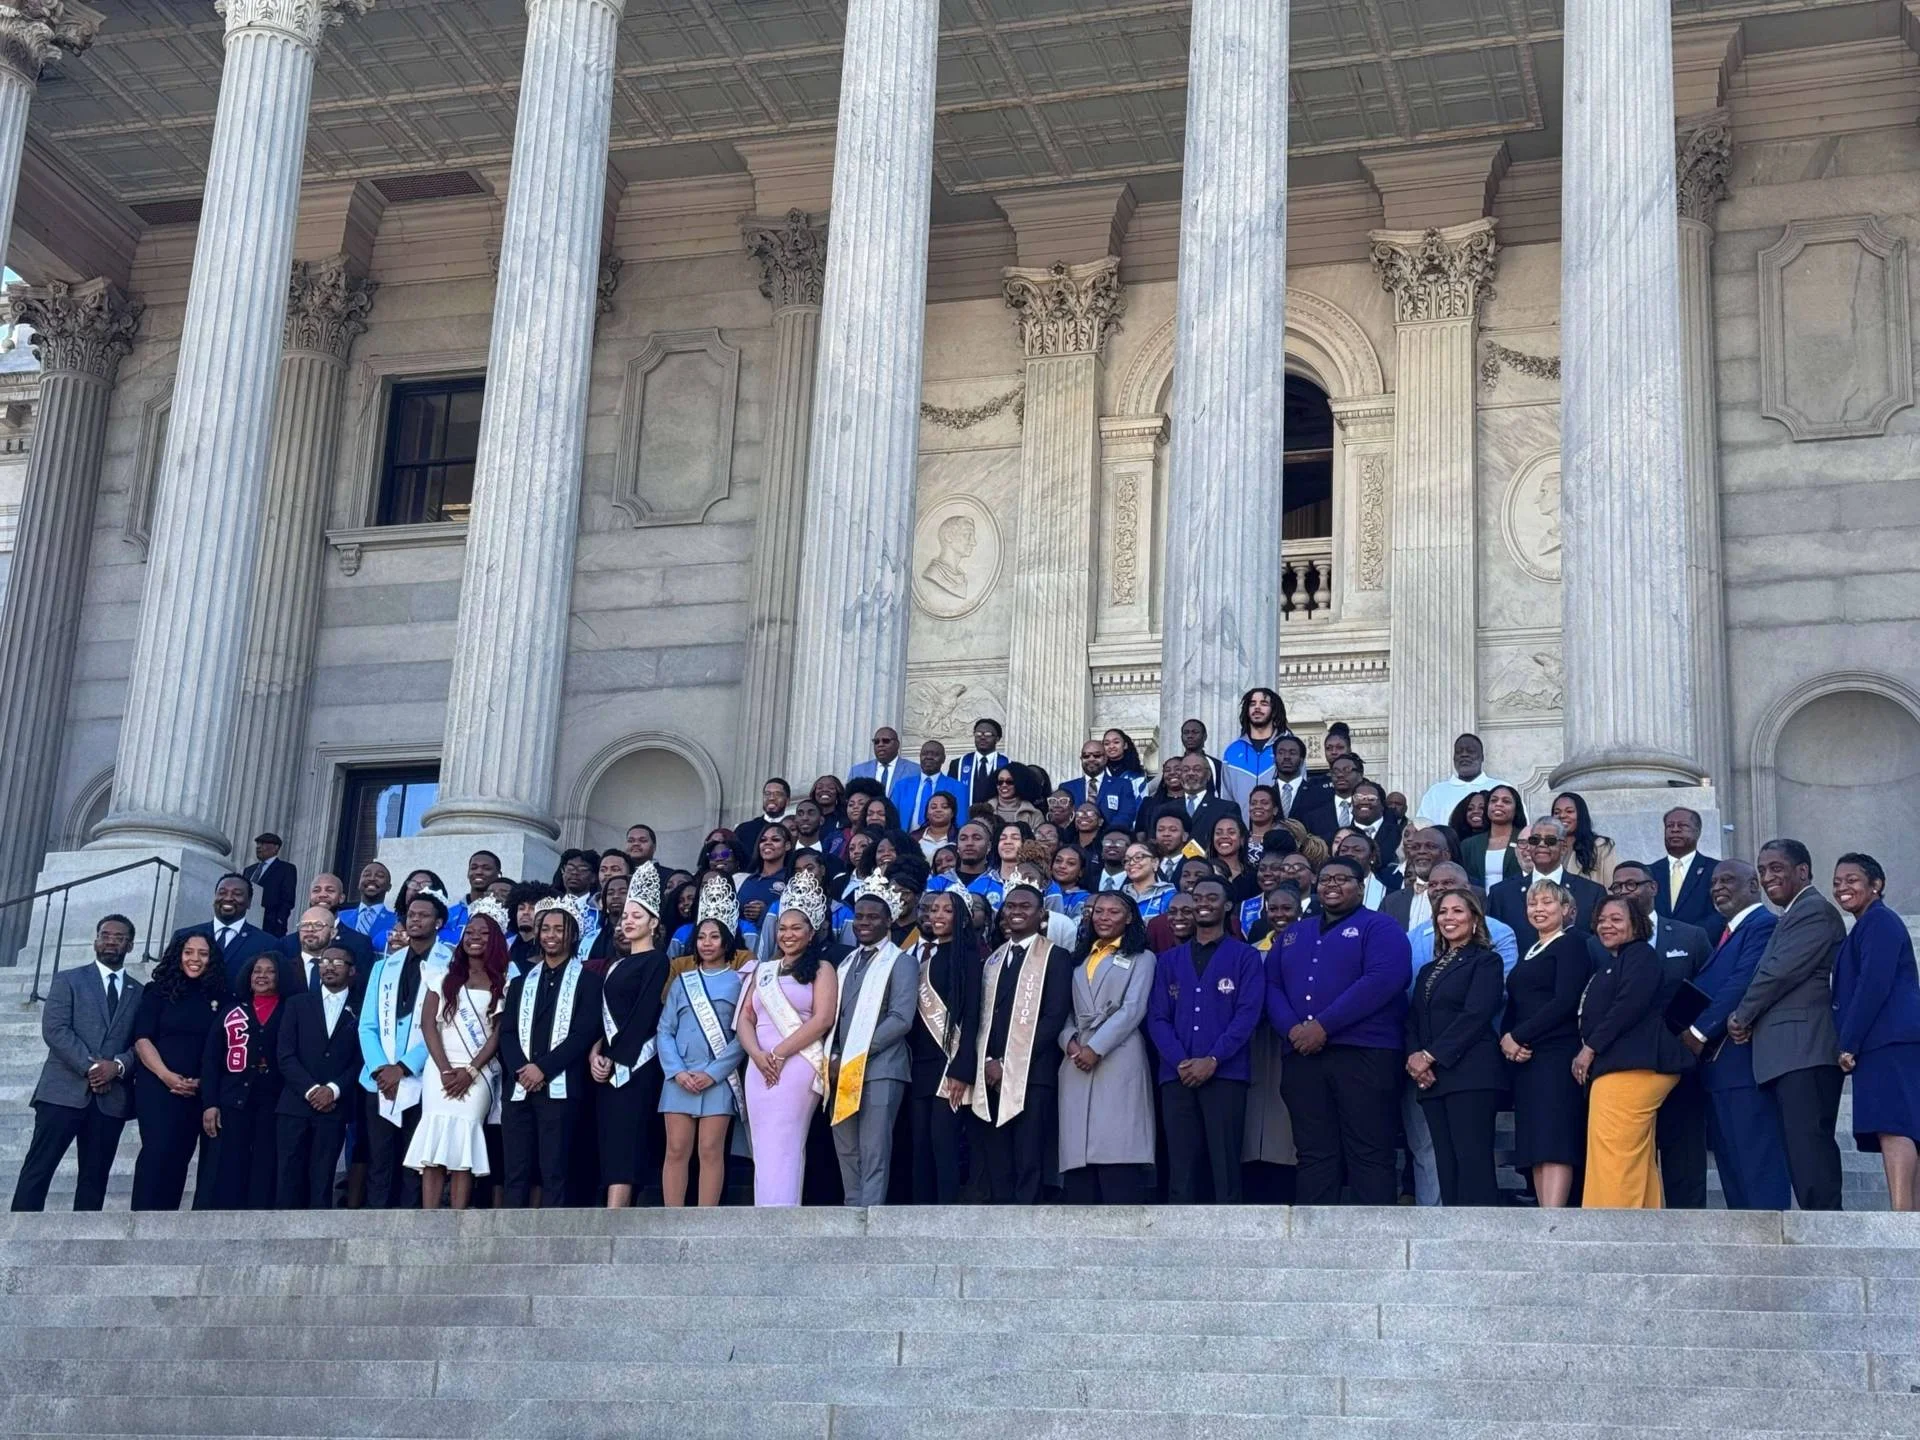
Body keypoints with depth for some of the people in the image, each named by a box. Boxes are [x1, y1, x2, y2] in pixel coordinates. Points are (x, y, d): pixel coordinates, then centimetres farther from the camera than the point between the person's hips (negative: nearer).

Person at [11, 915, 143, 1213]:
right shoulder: (67, 980, 9)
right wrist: (89, 1066, -14)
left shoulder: (140, 993, 16)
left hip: (111, 1098, 3)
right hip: (64, 1091, -3)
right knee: (38, 1170, -7)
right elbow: (54, 1029, -4)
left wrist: (119, 1065, -13)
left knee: (95, 1177, 3)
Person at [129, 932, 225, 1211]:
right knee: (157, 1153, -14)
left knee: (179, 1157, 5)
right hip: (157, 1086, -3)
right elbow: (141, 1039, -4)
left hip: (197, 1091, 3)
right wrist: (166, 1075, -16)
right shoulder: (158, 991, 2)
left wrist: (204, 1080, -6)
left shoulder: (218, 997, 9)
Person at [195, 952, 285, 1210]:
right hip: (233, 1102, 1)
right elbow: (210, 1058, 8)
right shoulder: (232, 1010, 13)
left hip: (273, 1104, -1)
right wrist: (209, 1103, -2)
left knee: (265, 1177, 0)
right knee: (222, 1178, -4)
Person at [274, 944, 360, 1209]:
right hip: (294, 1106, 1)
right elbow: (286, 1055, 3)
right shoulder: (298, 1004, 11)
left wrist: (333, 1090, -12)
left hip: (334, 1109, -1)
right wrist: (310, 1090, -9)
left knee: (322, 1180, -2)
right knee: (288, 1179, -3)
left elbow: (360, 1060, 2)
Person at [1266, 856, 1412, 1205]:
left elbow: (1382, 980, -13)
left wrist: (1324, 1026, -17)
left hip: (1364, 1055, -5)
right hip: (1302, 1057, 5)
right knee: (1314, 1154, 5)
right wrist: (1291, 1028, -7)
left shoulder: (1379, 928, 3)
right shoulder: (1294, 934, 23)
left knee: (1369, 1155, -6)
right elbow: (1272, 985, 14)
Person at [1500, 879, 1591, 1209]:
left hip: (1558, 1055, -8)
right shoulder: (1528, 954, 23)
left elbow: (1565, 1001, -12)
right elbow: (1513, 1007, 20)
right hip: (1523, 1058, 8)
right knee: (1534, 1145, 2)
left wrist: (1519, 1036, -12)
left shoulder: (1572, 945, 0)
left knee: (1554, 1143, -15)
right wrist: (1506, 1039, -2)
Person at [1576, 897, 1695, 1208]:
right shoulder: (1608, 964, 28)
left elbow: (1630, 1005, -16)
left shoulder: (1640, 956, -2)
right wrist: (1587, 1052, 10)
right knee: (1637, 1160, 8)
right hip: (1612, 1068, 10)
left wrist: (1590, 1048, -13)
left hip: (1629, 1069, -10)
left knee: (1611, 1157, -15)